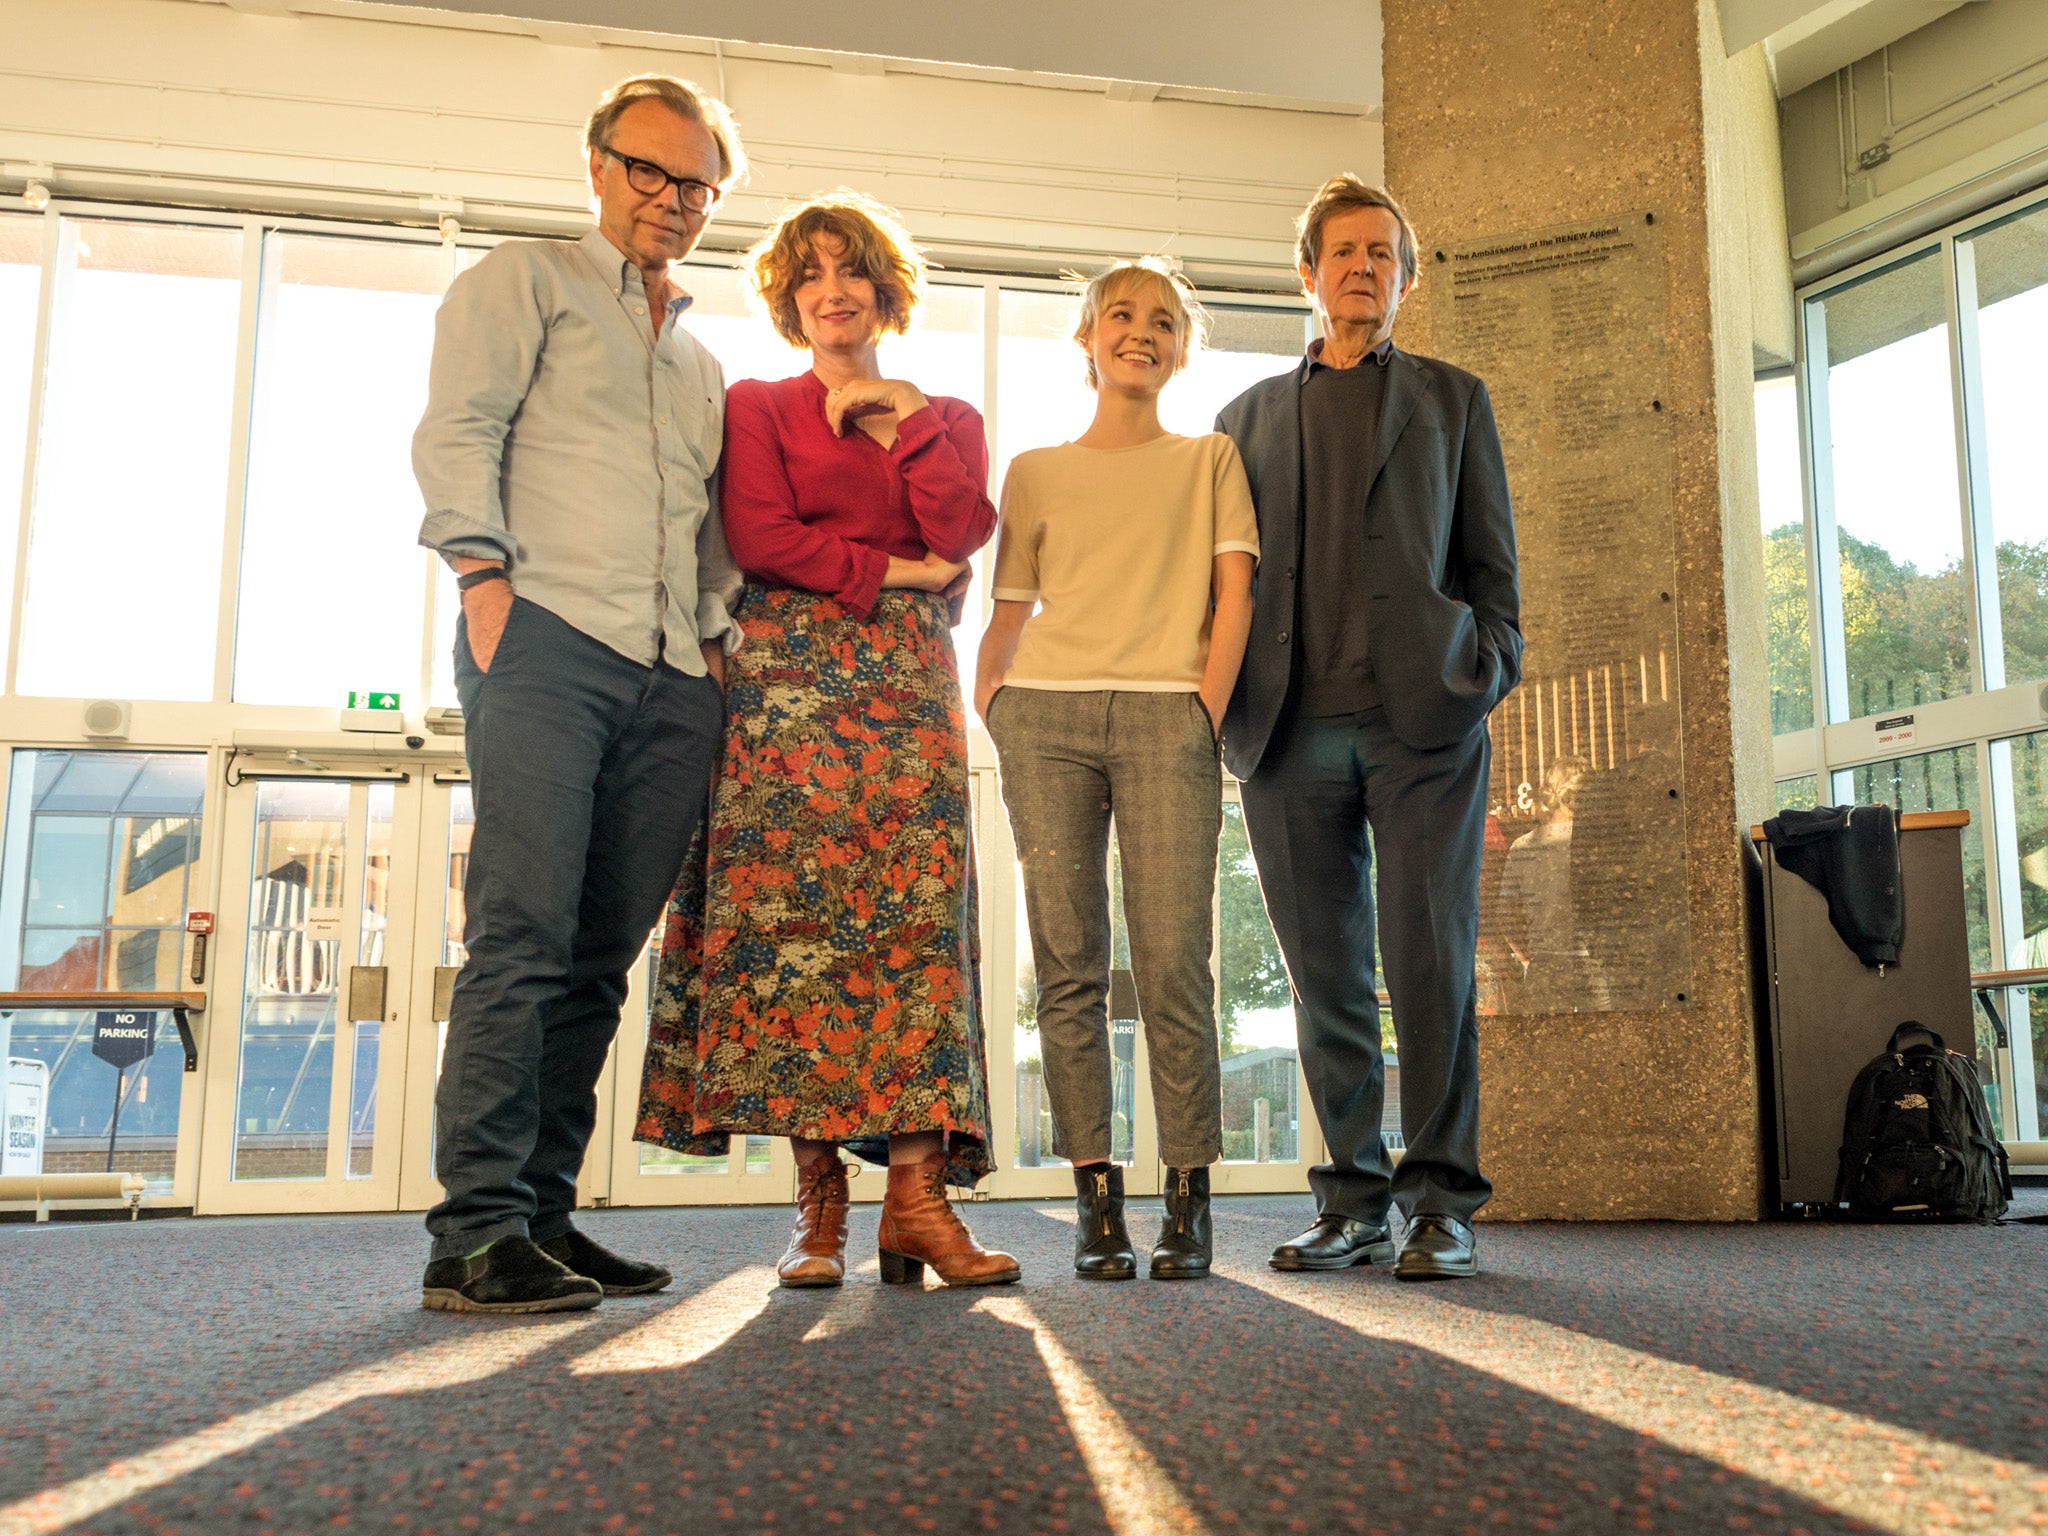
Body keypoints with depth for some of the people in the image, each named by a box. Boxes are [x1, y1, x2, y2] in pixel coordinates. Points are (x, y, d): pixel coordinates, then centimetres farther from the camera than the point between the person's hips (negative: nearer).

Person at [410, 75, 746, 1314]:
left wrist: (719, 638, 12)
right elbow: (457, 433, 0)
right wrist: (485, 578, -13)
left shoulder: (703, 360, 30)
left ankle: (543, 1215, 7)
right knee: (525, 933, -16)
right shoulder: (525, 281, 14)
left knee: (602, 956, 2)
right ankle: (478, 1231, -14)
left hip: (675, 679, 6)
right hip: (550, 640, -6)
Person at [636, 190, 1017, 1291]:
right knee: (797, 909, -11)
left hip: (911, 682, 2)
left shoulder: (946, 418, 22)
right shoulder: (758, 406, 16)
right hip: (791, 674, -2)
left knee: (918, 911, -11)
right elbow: (758, 538, -1)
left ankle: (917, 1193, -15)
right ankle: (819, 1200, -8)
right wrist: (891, 570, -2)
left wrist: (902, 417, 1)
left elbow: (962, 531, 3)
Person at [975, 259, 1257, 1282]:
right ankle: (1097, 1199, 1)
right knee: (1068, 964, -3)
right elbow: (1008, 615, 19)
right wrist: (991, 719, 4)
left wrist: (1204, 716, -5)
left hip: (1166, 712, -1)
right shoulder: (1035, 471, 21)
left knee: (1173, 961, -10)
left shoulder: (1210, 460, 18)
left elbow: (1234, 594, 8)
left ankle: (1188, 1200, -4)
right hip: (1046, 711, 2)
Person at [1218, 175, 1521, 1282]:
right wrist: (1229, 703, 5)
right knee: (1325, 973, 3)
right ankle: (1353, 1199, 11)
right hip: (1292, 725, 2)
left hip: (1420, 716, -1)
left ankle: (1441, 1201, 1)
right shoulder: (1250, 415, 22)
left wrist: (1487, 678, 0)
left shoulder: (1453, 400, 20)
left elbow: (1490, 558, 14)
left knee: (1431, 962, -7)